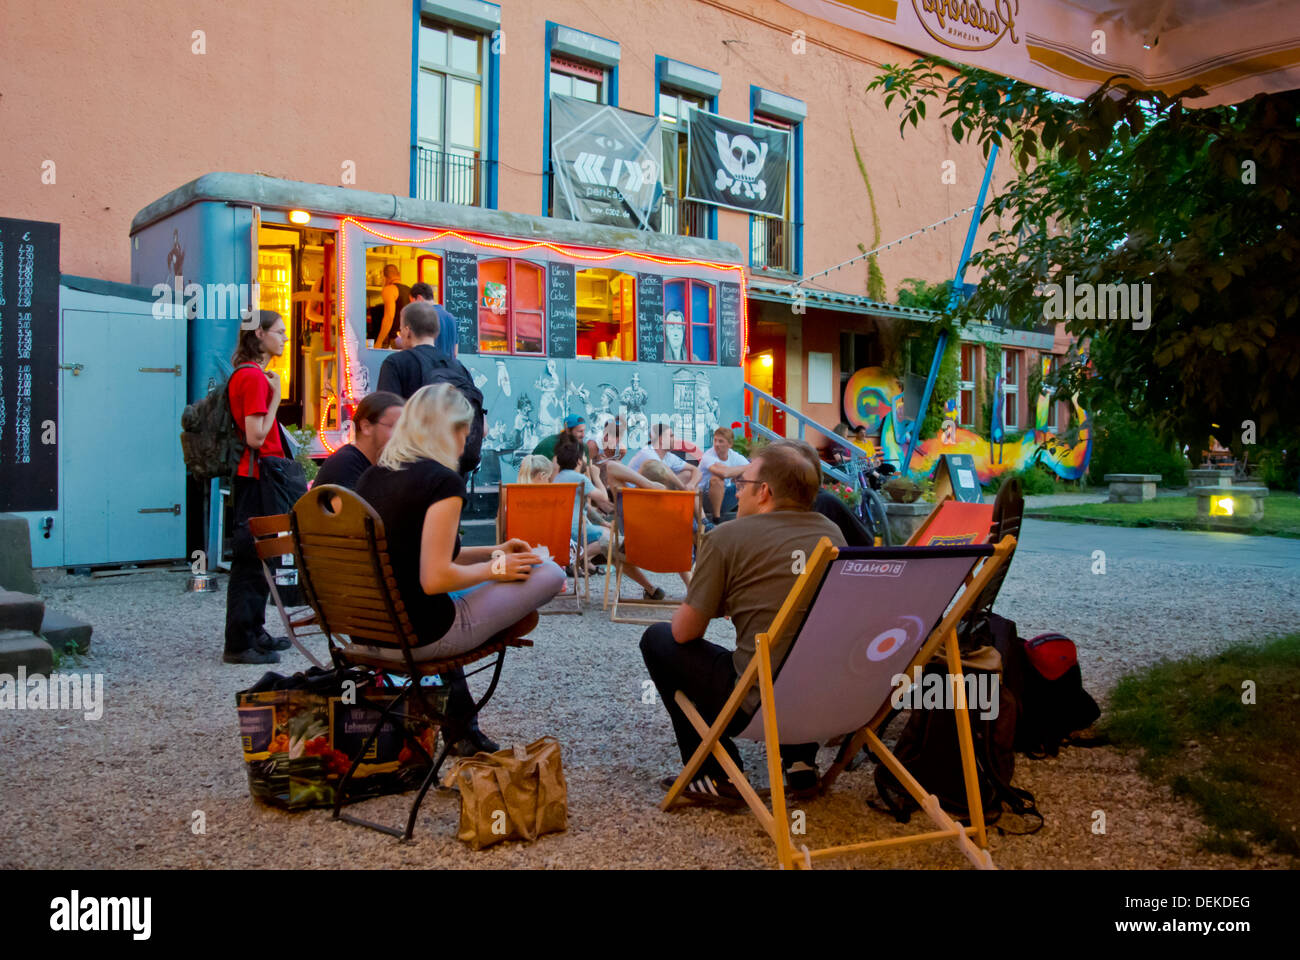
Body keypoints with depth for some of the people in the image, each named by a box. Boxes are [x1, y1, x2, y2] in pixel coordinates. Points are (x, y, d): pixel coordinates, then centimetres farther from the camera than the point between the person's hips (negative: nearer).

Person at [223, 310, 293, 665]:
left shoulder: (248, 374, 15)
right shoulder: (254, 377, -16)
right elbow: (256, 437, -22)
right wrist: (276, 397, -17)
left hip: (254, 478, 10)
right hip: (256, 477, -10)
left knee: (259, 557, 17)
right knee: (250, 559, -5)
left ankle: (254, 632, 27)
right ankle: (240, 644, 2)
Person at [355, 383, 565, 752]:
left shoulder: (371, 476, 9)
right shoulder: (443, 480, -16)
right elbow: (435, 579, -23)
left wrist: (491, 553, 17)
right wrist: (494, 568, -6)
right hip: (421, 637, -9)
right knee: (550, 573, -2)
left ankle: (459, 724, 32)